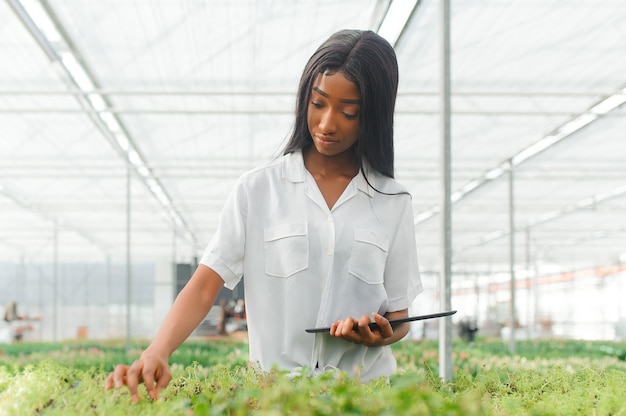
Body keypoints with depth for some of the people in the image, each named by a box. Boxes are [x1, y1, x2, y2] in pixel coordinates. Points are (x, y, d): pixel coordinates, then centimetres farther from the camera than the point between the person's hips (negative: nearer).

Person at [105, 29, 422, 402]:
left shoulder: (393, 202, 9)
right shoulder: (258, 190, 5)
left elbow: (398, 315, 14)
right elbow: (204, 287, -3)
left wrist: (380, 333, -9)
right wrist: (158, 353, -20)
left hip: (364, 393, 0)